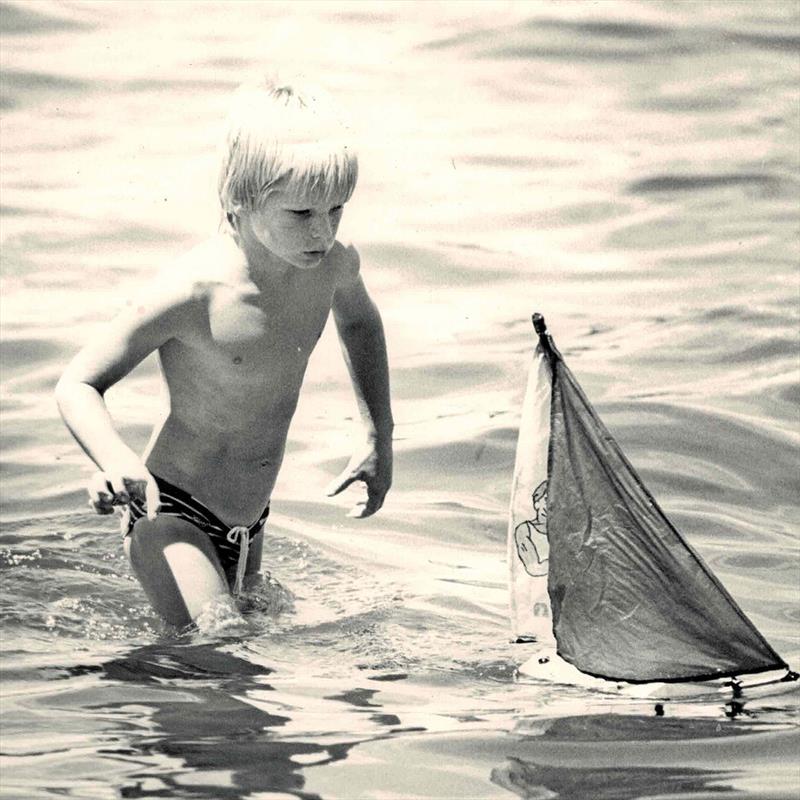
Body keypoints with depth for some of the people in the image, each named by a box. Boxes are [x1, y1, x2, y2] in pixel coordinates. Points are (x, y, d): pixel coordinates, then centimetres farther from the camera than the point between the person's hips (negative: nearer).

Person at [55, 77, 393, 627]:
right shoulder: (192, 291, -26)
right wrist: (116, 460, -38)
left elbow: (359, 319, 18)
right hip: (171, 517, -7)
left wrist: (380, 438, 15)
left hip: (250, 523, 7)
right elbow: (77, 384, -18)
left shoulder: (334, 263, -8)